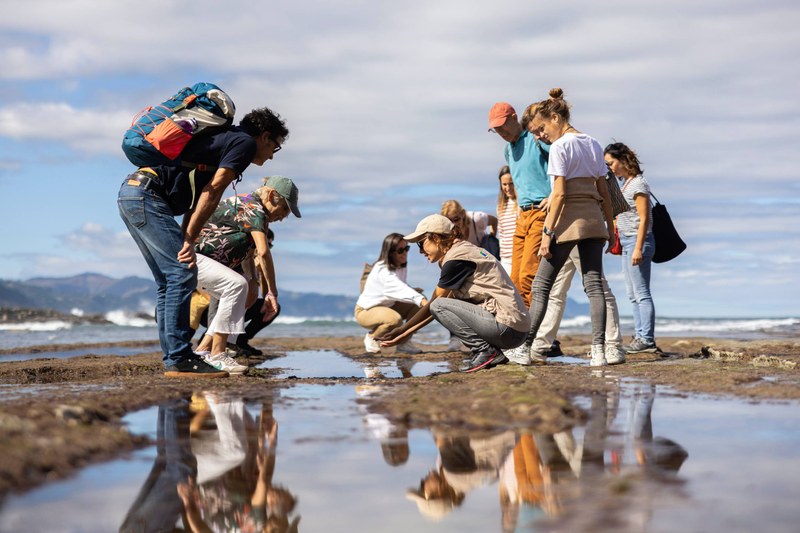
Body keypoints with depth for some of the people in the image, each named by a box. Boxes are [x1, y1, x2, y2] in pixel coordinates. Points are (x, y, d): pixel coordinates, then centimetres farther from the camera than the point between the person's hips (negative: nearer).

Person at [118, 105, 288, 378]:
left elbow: (199, 195, 23)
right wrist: (189, 241, -11)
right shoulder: (245, 142, -1)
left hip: (129, 193, 10)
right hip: (146, 194, -10)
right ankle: (178, 360, -10)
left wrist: (184, 241, 15)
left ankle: (174, 359, 13)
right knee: (183, 273, -10)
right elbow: (211, 192, -10)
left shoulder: (227, 139, 27)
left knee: (169, 280, 12)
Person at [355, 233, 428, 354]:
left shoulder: (402, 269, 2)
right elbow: (400, 289, -45)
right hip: (365, 311, -9)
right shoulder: (382, 270, -28)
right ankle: (371, 337, -7)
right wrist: (422, 300, -58)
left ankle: (404, 342, -1)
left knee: (418, 306, -9)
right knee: (395, 319, -38)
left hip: (387, 307, 9)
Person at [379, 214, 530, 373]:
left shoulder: (456, 259, -10)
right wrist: (407, 332, 18)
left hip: (507, 328, -9)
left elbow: (432, 305, -5)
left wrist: (401, 330, 7)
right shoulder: (465, 250, 18)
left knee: (439, 306, -9)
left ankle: (484, 350, -8)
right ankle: (494, 353, 9)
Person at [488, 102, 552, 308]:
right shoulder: (508, 149, 21)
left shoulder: (536, 138, -6)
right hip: (523, 216, 9)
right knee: (516, 278, 5)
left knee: (528, 274, -16)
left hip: (542, 213, -9)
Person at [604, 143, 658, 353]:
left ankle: (647, 339, -6)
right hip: (627, 242, 10)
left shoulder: (638, 184, -12)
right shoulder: (626, 184, 15)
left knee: (641, 292, -8)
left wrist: (638, 248, -20)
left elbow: (644, 219, -16)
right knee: (633, 294, 11)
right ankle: (639, 336, 15)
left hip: (637, 241, -10)